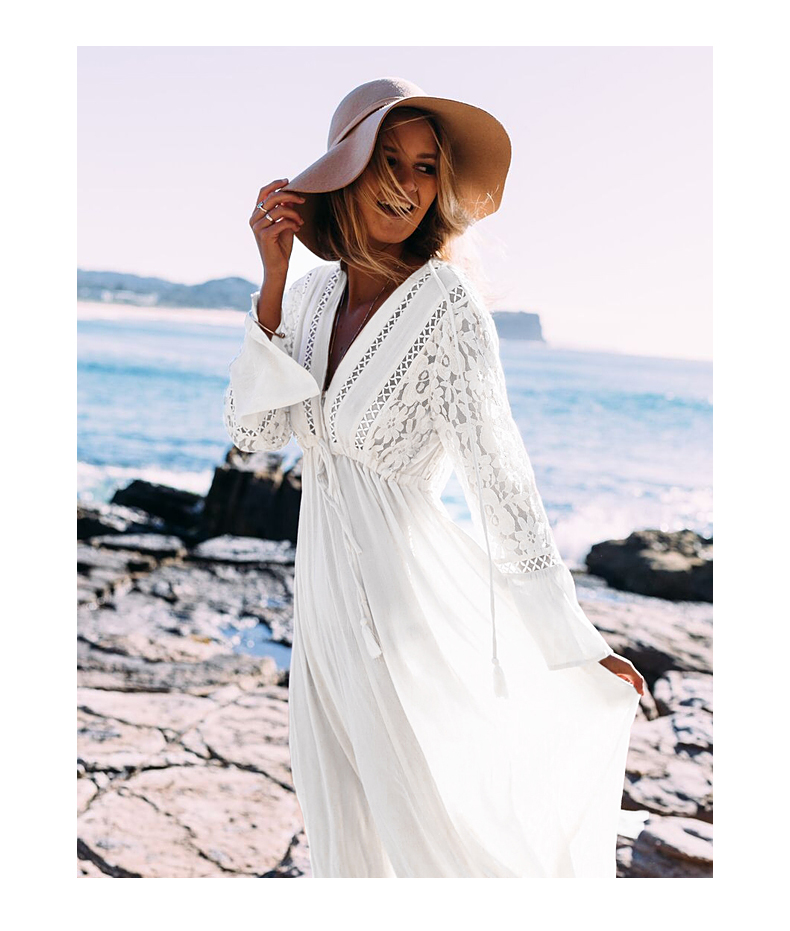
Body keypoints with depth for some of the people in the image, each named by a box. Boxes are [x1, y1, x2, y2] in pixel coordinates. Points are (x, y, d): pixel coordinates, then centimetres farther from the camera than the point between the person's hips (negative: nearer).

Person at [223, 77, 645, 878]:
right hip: (326, 591, 6)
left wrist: (574, 643, -18)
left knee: (443, 827, 9)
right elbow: (250, 434, -3)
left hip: (409, 593, -6)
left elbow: (498, 472, -18)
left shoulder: (447, 303, -16)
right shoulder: (315, 293, 2)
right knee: (344, 831, 21)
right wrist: (271, 281, -10)